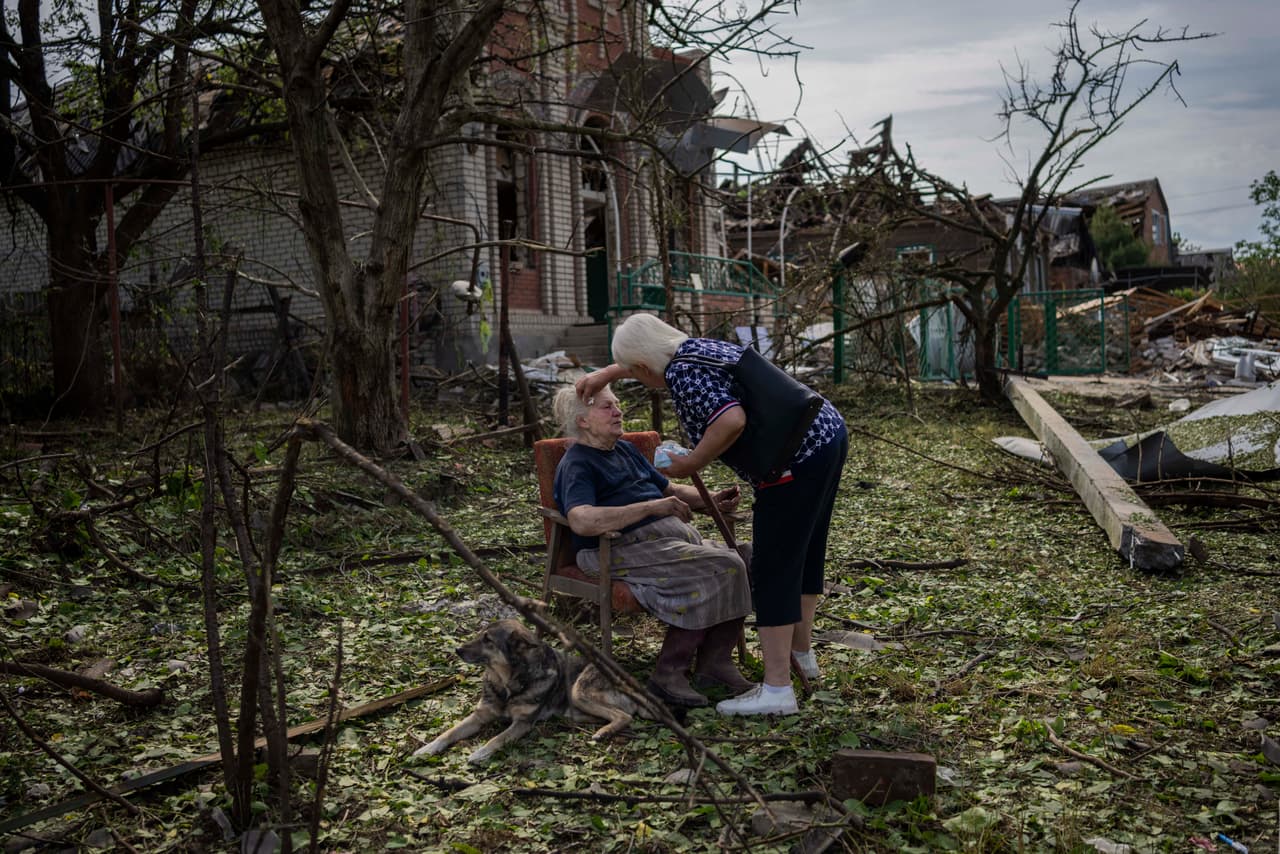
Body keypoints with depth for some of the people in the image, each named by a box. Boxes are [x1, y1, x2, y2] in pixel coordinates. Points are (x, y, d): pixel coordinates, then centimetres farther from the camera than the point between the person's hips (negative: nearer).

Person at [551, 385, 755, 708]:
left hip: (677, 534, 8)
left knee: (739, 565, -16)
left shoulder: (626, 450, 25)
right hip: (626, 549, -8)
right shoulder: (576, 465, -4)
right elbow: (582, 521, -24)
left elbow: (670, 489, 31)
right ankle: (669, 672, -17)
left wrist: (712, 499, 11)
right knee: (720, 571, -25)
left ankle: (715, 664, -9)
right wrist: (651, 506, -26)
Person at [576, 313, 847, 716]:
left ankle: (776, 689, 2)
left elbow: (732, 420, -27)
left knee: (774, 569, -3)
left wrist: (694, 462, -14)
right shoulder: (696, 346, 15)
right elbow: (654, 356, 36)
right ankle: (801, 652, 37)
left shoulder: (681, 374, -13)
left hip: (797, 460, -10)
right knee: (806, 552, 21)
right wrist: (605, 374, 36)